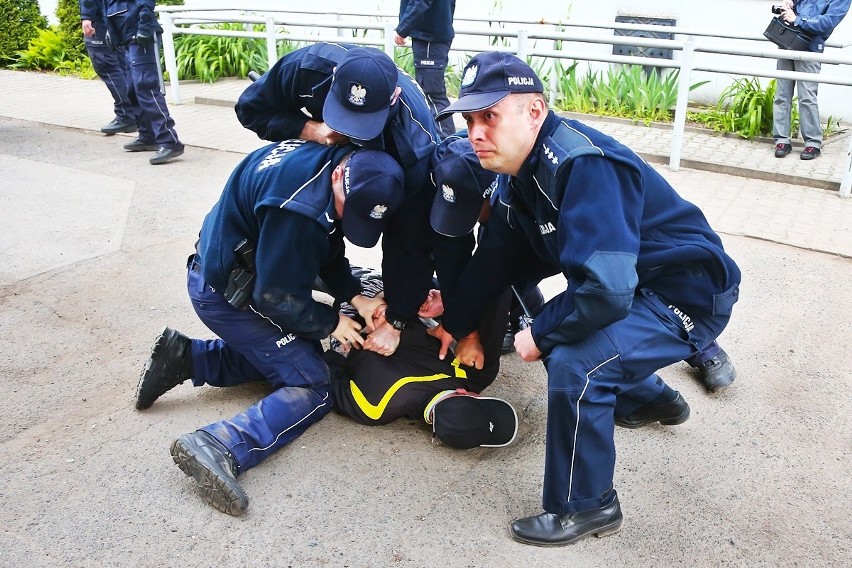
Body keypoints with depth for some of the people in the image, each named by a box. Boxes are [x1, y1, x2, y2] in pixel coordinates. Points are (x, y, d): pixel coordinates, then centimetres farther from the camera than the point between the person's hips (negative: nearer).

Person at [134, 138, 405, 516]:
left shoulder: (331, 158, -5)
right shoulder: (299, 207, -34)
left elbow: (328, 251, 7)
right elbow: (278, 297, -23)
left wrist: (354, 296, -5)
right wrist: (331, 323, -9)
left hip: (221, 269, 9)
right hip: (226, 294, -9)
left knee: (281, 353, 24)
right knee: (312, 386, -10)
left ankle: (184, 358, 15)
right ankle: (219, 449, -26)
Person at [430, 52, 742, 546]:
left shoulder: (583, 166, -30)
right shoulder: (526, 164, 0)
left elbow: (605, 290, -36)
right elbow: (499, 254, 9)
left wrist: (541, 334, -20)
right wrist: (458, 323, 11)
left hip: (691, 296, -10)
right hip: (636, 286, 10)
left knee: (574, 363, -27)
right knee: (559, 329, 22)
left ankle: (585, 506, -2)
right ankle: (651, 400, 39)